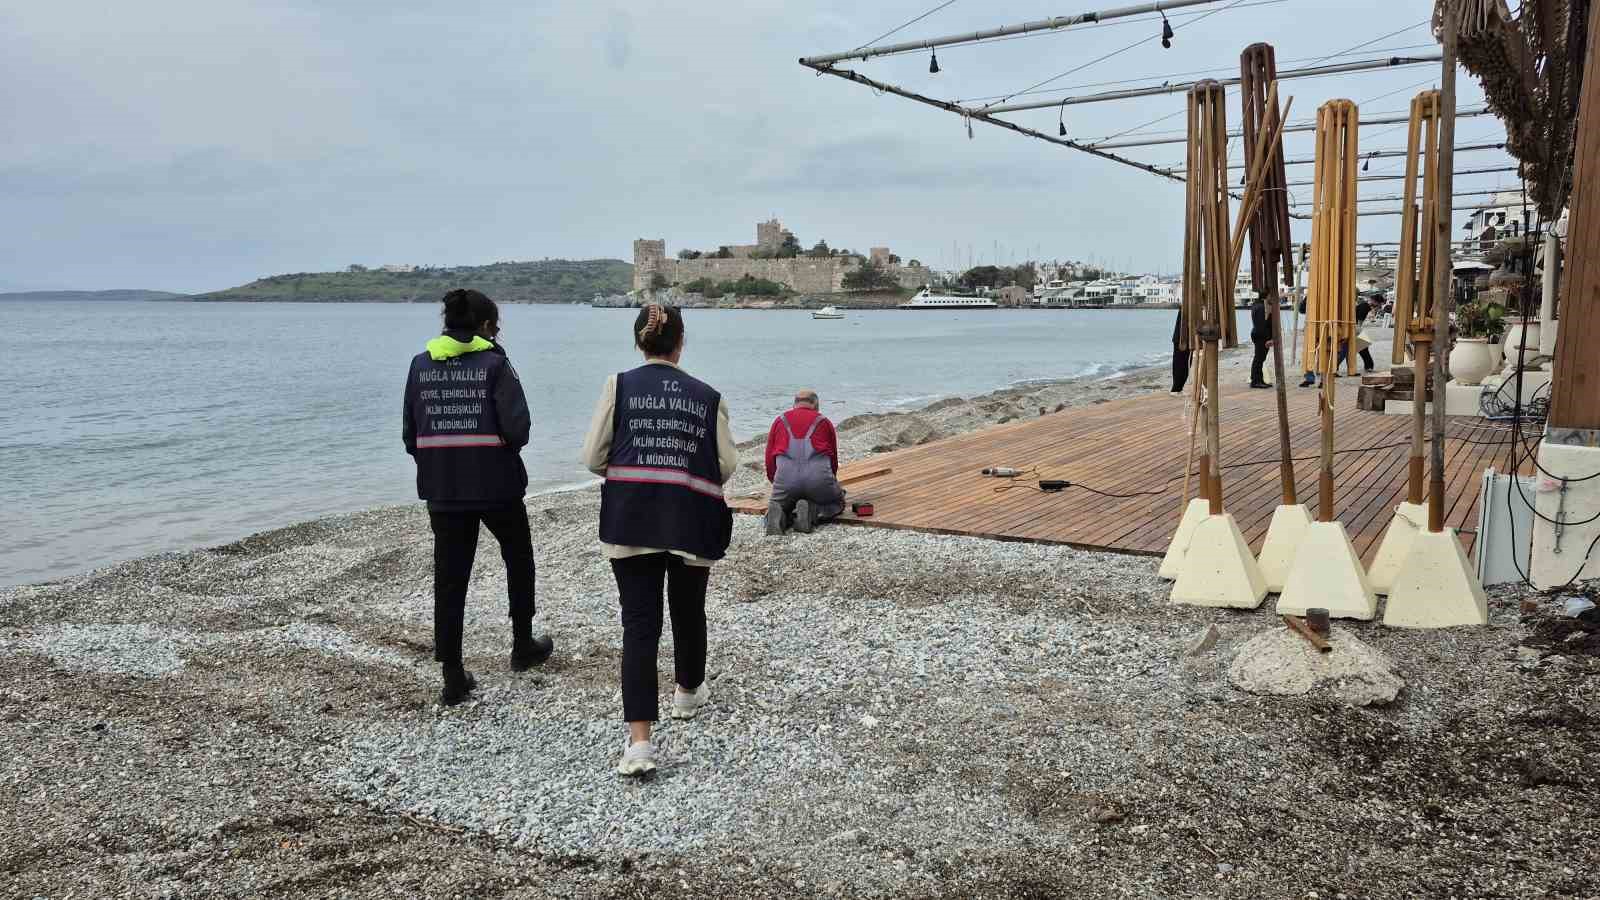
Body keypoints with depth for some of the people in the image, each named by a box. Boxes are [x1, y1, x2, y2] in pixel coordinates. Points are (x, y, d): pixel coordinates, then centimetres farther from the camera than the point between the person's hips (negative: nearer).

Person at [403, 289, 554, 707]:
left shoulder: (421, 364, 5)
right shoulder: (494, 363, -8)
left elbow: (410, 433, 5)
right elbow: (516, 427, -15)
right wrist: (509, 445, 6)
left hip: (441, 487, 3)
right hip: (496, 483, -3)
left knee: (449, 578, 7)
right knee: (518, 559, 20)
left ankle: (453, 677, 8)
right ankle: (523, 646, 32)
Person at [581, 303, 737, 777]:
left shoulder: (619, 386, 2)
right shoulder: (707, 396, 5)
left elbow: (593, 456, -1)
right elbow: (727, 464, 3)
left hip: (631, 517, -1)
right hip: (692, 520, 1)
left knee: (639, 620, -1)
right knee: (688, 610, 21)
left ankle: (639, 740, -9)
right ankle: (688, 692, 45)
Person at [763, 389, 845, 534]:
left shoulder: (780, 421, 22)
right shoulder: (824, 421, 21)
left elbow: (769, 459, 23)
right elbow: (834, 458, 29)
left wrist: (776, 483, 39)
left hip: (785, 476, 1)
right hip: (819, 476, -1)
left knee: (778, 504, 29)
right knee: (837, 502, 26)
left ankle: (779, 515, -8)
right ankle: (813, 511, -6)